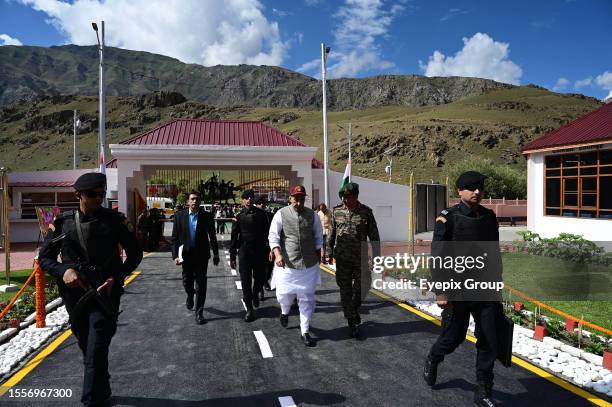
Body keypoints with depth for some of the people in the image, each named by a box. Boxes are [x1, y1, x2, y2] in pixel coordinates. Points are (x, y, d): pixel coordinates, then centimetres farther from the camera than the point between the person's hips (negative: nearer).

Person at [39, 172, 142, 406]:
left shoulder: (114, 219, -4)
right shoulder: (62, 222, 1)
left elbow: (135, 254, 2)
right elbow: (44, 258, 6)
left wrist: (115, 278, -11)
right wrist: (64, 270, -15)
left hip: (106, 293, -3)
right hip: (74, 296, 4)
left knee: (96, 352, -9)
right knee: (87, 348, 19)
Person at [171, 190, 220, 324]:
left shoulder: (207, 217, -5)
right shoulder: (179, 216, -2)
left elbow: (212, 237, 3)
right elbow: (175, 238, -1)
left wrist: (216, 254, 7)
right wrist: (175, 255, -8)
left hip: (201, 255, -1)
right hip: (186, 255, 2)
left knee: (201, 284, 0)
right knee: (187, 282, 15)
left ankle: (199, 313, 10)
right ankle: (190, 296, 49)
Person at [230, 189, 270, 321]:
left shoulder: (261, 213, 3)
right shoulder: (239, 216, 0)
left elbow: (267, 232, 5)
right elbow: (234, 237, 2)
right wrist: (232, 256, 0)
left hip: (260, 251, 1)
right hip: (244, 252, -1)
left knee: (260, 278, 9)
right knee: (246, 281, 1)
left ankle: (255, 294, 42)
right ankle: (249, 309, 12)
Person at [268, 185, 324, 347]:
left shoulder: (312, 215, 3)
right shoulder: (281, 214, -4)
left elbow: (318, 237, 12)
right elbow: (273, 236, -6)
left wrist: (319, 254, 9)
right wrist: (278, 254, -19)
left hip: (309, 265, 2)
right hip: (287, 263, -1)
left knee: (307, 299, 5)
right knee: (284, 294, 3)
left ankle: (305, 332, 19)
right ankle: (285, 311, 41)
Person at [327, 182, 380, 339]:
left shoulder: (366, 212, -5)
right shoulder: (337, 211, 0)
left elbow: (374, 236, -1)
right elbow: (332, 232, 11)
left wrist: (377, 258, -4)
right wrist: (330, 251, 15)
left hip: (360, 258, -1)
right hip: (342, 258, 1)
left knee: (361, 288, 5)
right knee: (345, 290, 6)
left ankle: (354, 309, 35)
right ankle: (352, 322, 18)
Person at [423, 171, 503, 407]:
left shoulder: (490, 217, 6)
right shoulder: (448, 218, -10)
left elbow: (495, 254, 14)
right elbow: (438, 258, -12)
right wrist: (440, 292, -15)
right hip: (458, 291, -4)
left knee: (489, 342, 5)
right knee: (453, 337, 8)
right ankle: (432, 360, 40)